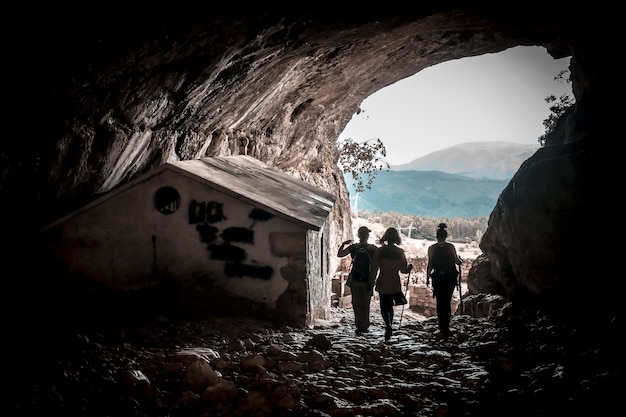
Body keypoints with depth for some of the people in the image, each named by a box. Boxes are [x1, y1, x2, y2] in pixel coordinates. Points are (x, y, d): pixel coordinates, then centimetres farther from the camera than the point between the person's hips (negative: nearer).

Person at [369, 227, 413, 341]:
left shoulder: (380, 251, -8)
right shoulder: (400, 252, -4)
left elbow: (374, 268, -7)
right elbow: (404, 270, 0)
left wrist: (371, 282, 3)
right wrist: (409, 267, 19)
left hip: (383, 284, -2)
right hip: (395, 284, 2)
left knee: (384, 307, 3)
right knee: (390, 306, 18)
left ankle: (388, 325, -21)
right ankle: (389, 327, 23)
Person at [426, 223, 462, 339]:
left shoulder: (432, 248, -3)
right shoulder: (450, 247, -3)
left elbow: (429, 264, -3)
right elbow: (457, 261, -2)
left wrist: (427, 278, 6)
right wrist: (461, 261, 22)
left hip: (437, 278, 0)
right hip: (450, 277, 0)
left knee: (440, 303, 11)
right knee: (447, 302, 7)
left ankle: (442, 326, 8)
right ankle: (445, 326, -4)